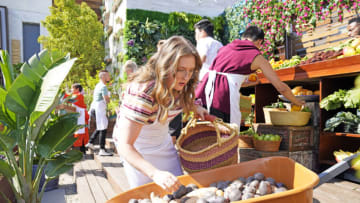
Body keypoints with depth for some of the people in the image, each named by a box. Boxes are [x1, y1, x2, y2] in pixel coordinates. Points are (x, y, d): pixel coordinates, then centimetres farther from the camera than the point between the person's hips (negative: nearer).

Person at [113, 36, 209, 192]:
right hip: (136, 151, -6)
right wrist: (155, 173, -52)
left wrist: (195, 107, -7)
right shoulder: (142, 91, -37)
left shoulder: (178, 83, -15)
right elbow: (125, 146, -39)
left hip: (163, 143, 6)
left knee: (178, 188, 13)